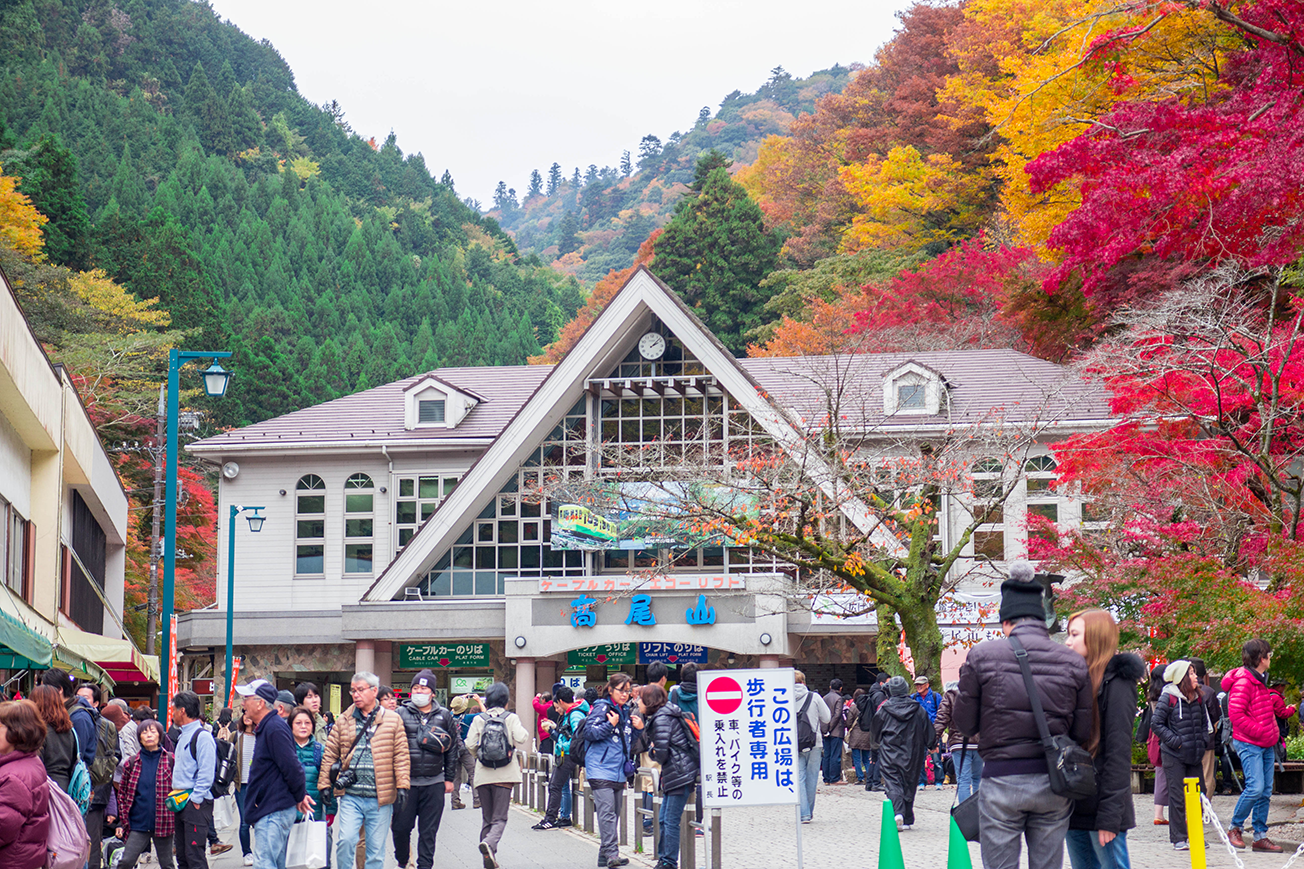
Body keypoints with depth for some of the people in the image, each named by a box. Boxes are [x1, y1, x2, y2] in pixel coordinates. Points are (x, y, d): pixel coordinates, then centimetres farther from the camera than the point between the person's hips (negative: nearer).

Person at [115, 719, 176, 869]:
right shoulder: (132, 762, 5)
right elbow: (122, 793, 10)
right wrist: (122, 822, 6)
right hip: (138, 823, 1)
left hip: (163, 822, -1)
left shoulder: (170, 760, 2)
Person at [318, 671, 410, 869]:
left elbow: (401, 755, 0)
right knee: (346, 840, -13)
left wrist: (402, 786, -7)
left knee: (376, 849, 5)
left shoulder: (392, 720, 3)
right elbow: (330, 754, 8)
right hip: (350, 796, 1)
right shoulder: (343, 721, 8)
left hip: (380, 799, -1)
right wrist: (324, 784, 2)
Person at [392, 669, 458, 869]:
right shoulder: (401, 714, 2)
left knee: (429, 831, 3)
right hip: (406, 781, -1)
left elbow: (452, 749, 13)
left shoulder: (444, 716, 8)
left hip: (434, 784, 1)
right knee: (401, 827, 2)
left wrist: (449, 778, 9)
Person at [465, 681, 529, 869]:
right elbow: (521, 739, -13)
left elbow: (470, 744, -2)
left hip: (483, 774, 2)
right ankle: (489, 842, -32)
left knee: (487, 817, 13)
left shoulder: (479, 719, 4)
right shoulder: (511, 718, 0)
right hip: (504, 774, -2)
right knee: (500, 817, -2)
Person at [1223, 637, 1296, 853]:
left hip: (1265, 745, 9)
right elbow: (1236, 713, -21)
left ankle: (1260, 836, 10)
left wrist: (1283, 709, 17)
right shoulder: (1243, 682, -15)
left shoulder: (1260, 681, 17)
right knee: (1255, 788, -16)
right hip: (1249, 745, -9)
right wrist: (1258, 731, -20)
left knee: (1265, 791, 6)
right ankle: (1235, 829, 0)